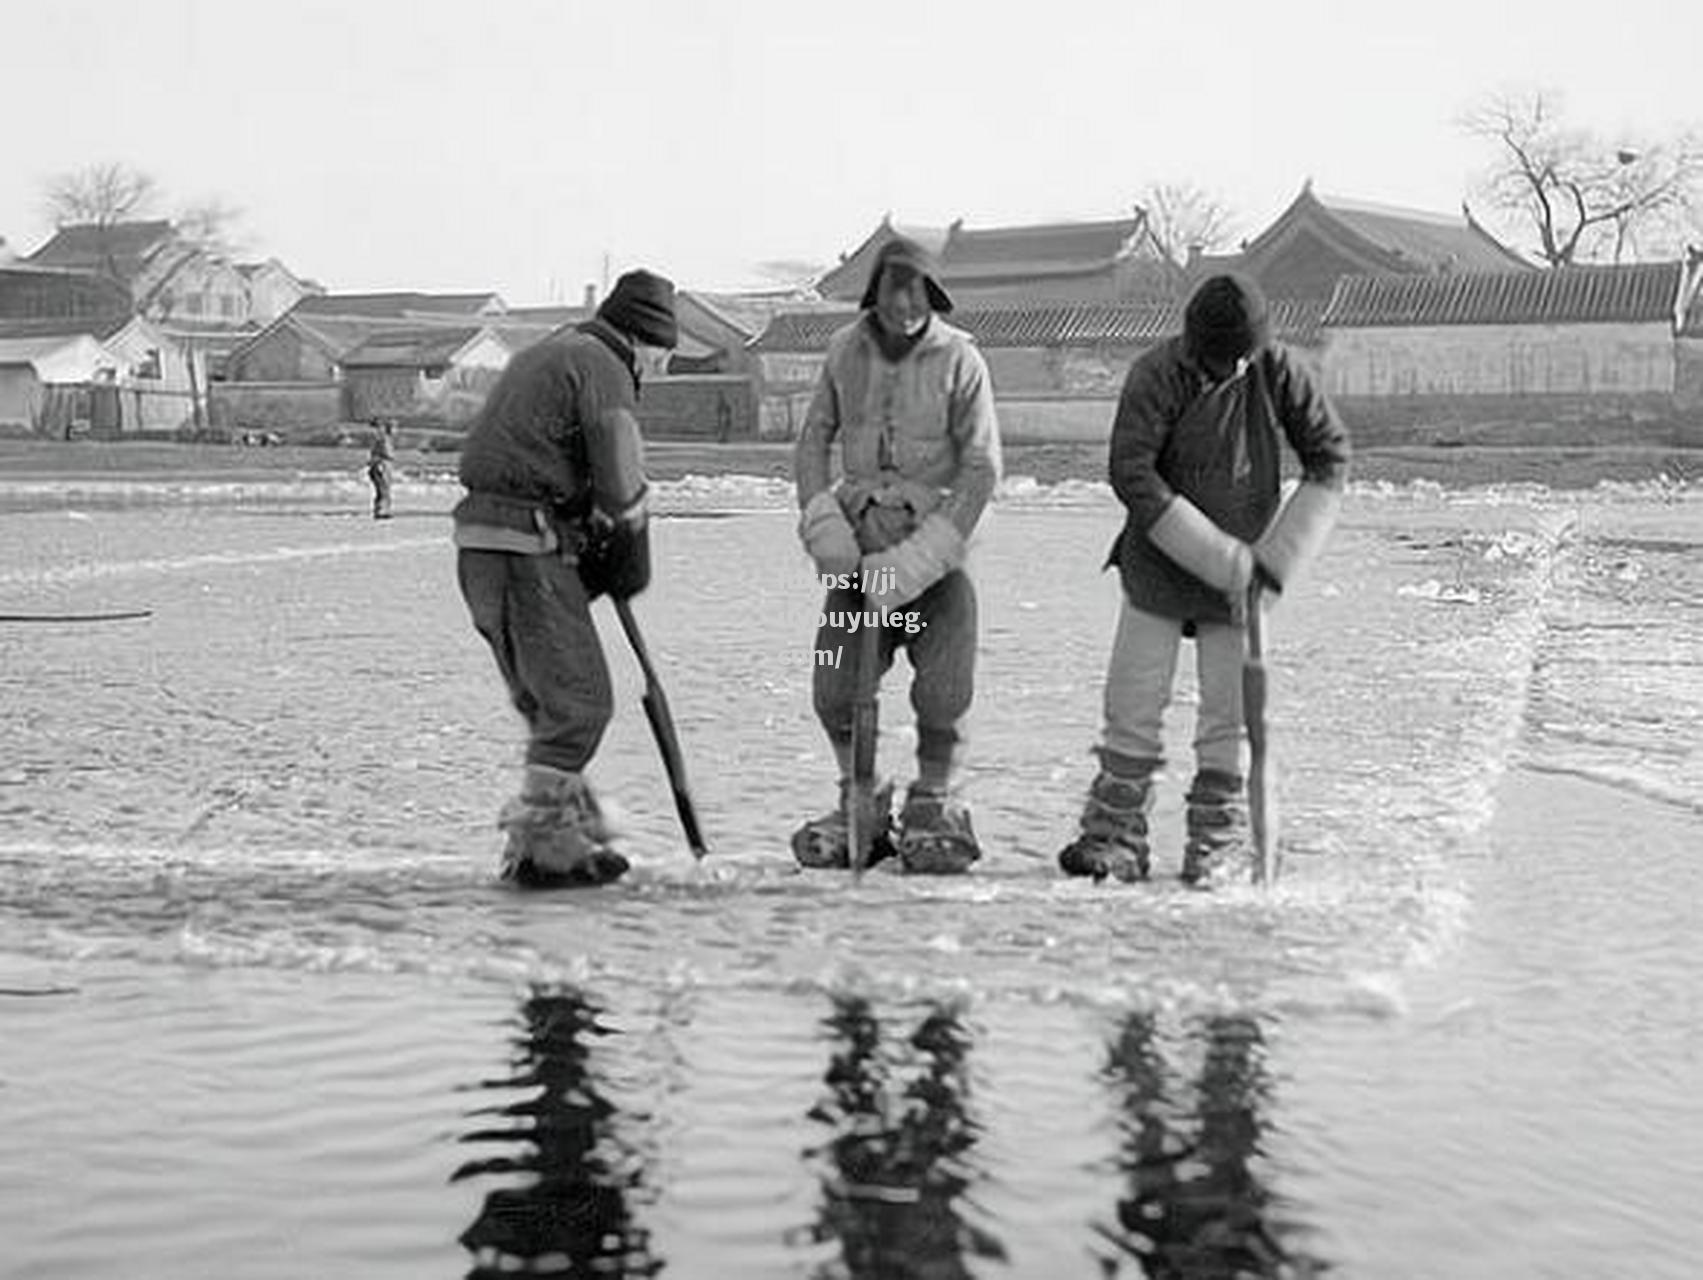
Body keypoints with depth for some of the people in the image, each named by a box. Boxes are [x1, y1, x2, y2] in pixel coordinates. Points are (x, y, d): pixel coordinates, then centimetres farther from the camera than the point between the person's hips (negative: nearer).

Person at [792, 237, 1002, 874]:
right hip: (859, 541, 3)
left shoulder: (959, 360, -9)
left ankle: (935, 807, 14)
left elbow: (981, 470, -11)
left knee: (942, 691, -9)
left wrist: (915, 559, -17)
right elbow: (813, 439, 8)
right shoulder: (846, 350, 1)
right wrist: (823, 523, -8)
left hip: (935, 541, -3)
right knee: (835, 688, -1)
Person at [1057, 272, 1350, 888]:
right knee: (1133, 704, 1)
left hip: (1242, 576, 1)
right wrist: (1216, 555, -23)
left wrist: (1280, 555, -8)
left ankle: (1220, 840, 14)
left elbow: (1330, 456, 0)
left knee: (1230, 711, 3)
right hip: (1159, 567, -1)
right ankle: (1115, 836, 12)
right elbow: (1130, 473, -20)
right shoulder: (1156, 376, -13)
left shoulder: (1279, 371, -7)